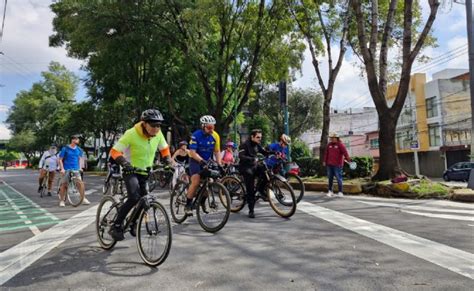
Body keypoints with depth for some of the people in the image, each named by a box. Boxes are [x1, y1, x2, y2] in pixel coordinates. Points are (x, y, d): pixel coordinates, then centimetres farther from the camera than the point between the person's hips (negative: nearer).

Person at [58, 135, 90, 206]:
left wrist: (80, 167, 8)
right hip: (66, 170, -3)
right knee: (63, 184, 0)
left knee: (81, 182, -10)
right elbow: (60, 160, -3)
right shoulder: (65, 149, -5)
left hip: (75, 169, 3)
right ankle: (61, 200, 14)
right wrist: (62, 168, -13)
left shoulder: (78, 149, 7)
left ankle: (83, 199, 0)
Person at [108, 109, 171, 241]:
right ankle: (116, 226, -9)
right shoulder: (131, 134, -24)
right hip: (131, 171, -5)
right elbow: (115, 151, -21)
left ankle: (132, 224, 32)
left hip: (145, 172, 6)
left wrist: (168, 161, -6)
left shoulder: (158, 134, -9)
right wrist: (125, 163, -36)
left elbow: (164, 149, 9)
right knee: (134, 198, -25)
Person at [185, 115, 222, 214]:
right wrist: (202, 160, -36)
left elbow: (217, 151, -2)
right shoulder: (196, 135, -21)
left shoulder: (215, 136, -9)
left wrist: (219, 164, -15)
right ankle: (188, 205, -6)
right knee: (196, 182, -19)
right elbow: (192, 152, -23)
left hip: (208, 161, 4)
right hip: (195, 160, -4)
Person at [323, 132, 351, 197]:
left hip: (337, 165, -5)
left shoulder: (340, 144, -4)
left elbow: (345, 152, -12)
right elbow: (326, 153, 16)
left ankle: (340, 192, 6)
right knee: (330, 178, 9)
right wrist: (325, 161, 14)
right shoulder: (329, 145, 12)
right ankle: (330, 191, 18)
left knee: (339, 178, -1)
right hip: (329, 164, 5)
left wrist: (348, 159, -20)